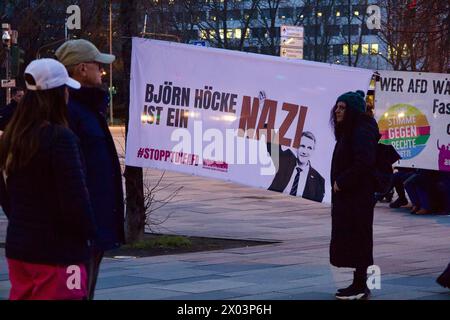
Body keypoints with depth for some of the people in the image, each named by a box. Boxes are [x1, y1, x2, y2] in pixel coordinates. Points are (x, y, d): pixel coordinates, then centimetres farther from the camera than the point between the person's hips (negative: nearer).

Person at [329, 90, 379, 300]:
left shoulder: (362, 131, -15)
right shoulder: (348, 131, 16)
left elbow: (363, 163, -25)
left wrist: (341, 183, -19)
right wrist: (338, 184, 10)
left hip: (358, 197, -10)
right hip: (346, 196, 10)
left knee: (357, 240, -6)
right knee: (347, 241, 12)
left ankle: (360, 287, -1)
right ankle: (359, 285, 18)